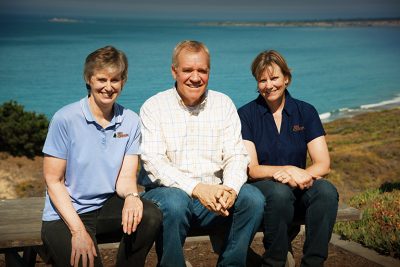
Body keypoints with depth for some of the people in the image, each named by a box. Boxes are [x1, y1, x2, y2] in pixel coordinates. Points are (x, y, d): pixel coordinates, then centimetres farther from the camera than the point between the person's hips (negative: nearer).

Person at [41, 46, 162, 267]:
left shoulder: (130, 121, 1)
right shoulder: (65, 120, -10)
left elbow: (125, 177, -1)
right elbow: (53, 181, -7)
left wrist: (131, 196, -27)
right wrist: (78, 230, -17)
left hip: (108, 207, 4)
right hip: (65, 214, -4)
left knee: (151, 216, -24)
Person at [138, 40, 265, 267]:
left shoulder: (224, 104, 9)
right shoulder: (154, 107, -1)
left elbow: (236, 154, 1)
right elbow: (153, 161, -12)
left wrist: (230, 188, -21)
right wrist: (196, 188, -25)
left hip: (213, 195, 3)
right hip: (168, 191, -3)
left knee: (253, 198, -21)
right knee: (174, 202, -35)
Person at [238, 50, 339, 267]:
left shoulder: (305, 112, 5)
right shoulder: (246, 115, -2)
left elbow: (323, 165, -2)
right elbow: (251, 169, -10)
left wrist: (300, 175, -24)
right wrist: (288, 170, -27)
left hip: (298, 190, 3)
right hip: (259, 189, -2)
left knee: (326, 190, -29)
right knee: (279, 192, -35)